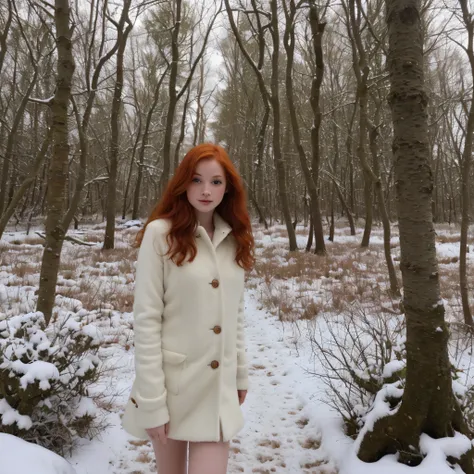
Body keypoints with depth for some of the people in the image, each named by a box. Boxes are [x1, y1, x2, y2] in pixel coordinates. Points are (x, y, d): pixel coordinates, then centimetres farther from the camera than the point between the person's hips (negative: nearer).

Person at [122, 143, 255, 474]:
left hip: (218, 385, 4)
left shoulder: (234, 239, 4)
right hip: (172, 381, -3)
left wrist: (241, 372, 13)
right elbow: (146, 319, -13)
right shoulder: (160, 233, -12)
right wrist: (151, 400, -14)